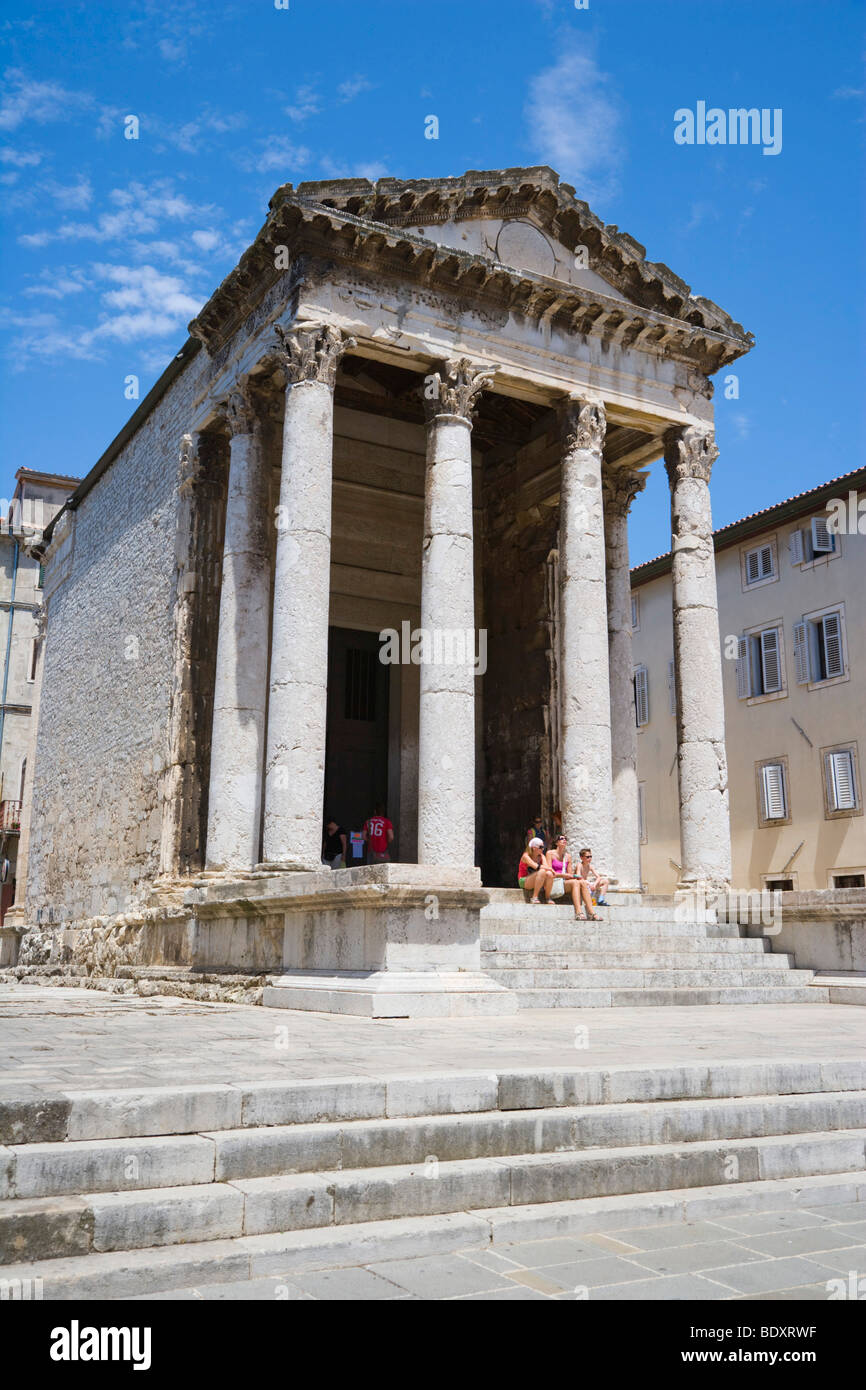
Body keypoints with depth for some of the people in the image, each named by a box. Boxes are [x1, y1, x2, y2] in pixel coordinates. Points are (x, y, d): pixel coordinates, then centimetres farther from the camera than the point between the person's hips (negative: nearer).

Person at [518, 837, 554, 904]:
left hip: (538, 883, 6)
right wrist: (550, 868, -22)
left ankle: (547, 898, -10)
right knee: (542, 871, -32)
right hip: (524, 881, -6)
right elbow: (536, 867, -27)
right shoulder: (526, 856, -14)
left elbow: (546, 866, -10)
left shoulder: (541, 856, 5)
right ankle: (534, 897, -28)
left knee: (549, 874, -25)